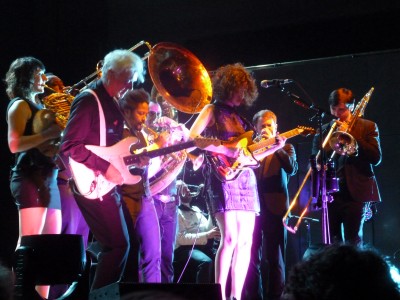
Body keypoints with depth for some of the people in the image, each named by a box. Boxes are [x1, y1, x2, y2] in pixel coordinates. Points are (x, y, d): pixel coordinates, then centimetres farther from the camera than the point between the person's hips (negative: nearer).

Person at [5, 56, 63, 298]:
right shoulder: (20, 105, -2)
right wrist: (50, 133, -20)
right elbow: (15, 144, -16)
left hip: (48, 179, 9)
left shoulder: (38, 106, 23)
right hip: (31, 178, -9)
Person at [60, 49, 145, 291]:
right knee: (119, 244, -13)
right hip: (93, 185, -9)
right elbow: (70, 145, -19)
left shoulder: (113, 103, 16)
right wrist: (105, 167, -21)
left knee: (120, 243, 11)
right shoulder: (89, 100, -11)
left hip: (109, 184, 9)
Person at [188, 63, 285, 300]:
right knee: (230, 238, -18)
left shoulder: (240, 118, 21)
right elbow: (192, 138, -12)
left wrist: (273, 148, 4)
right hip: (224, 178, -7)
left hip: (245, 180, 7)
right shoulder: (212, 110, 2)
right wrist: (227, 149, -17)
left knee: (245, 241, 2)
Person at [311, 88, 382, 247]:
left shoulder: (368, 127, 6)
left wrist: (351, 134, -9)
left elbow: (376, 158, -5)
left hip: (356, 193, -3)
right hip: (330, 193, 3)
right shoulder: (324, 130, 13)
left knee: (353, 243, -4)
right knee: (332, 243, 2)